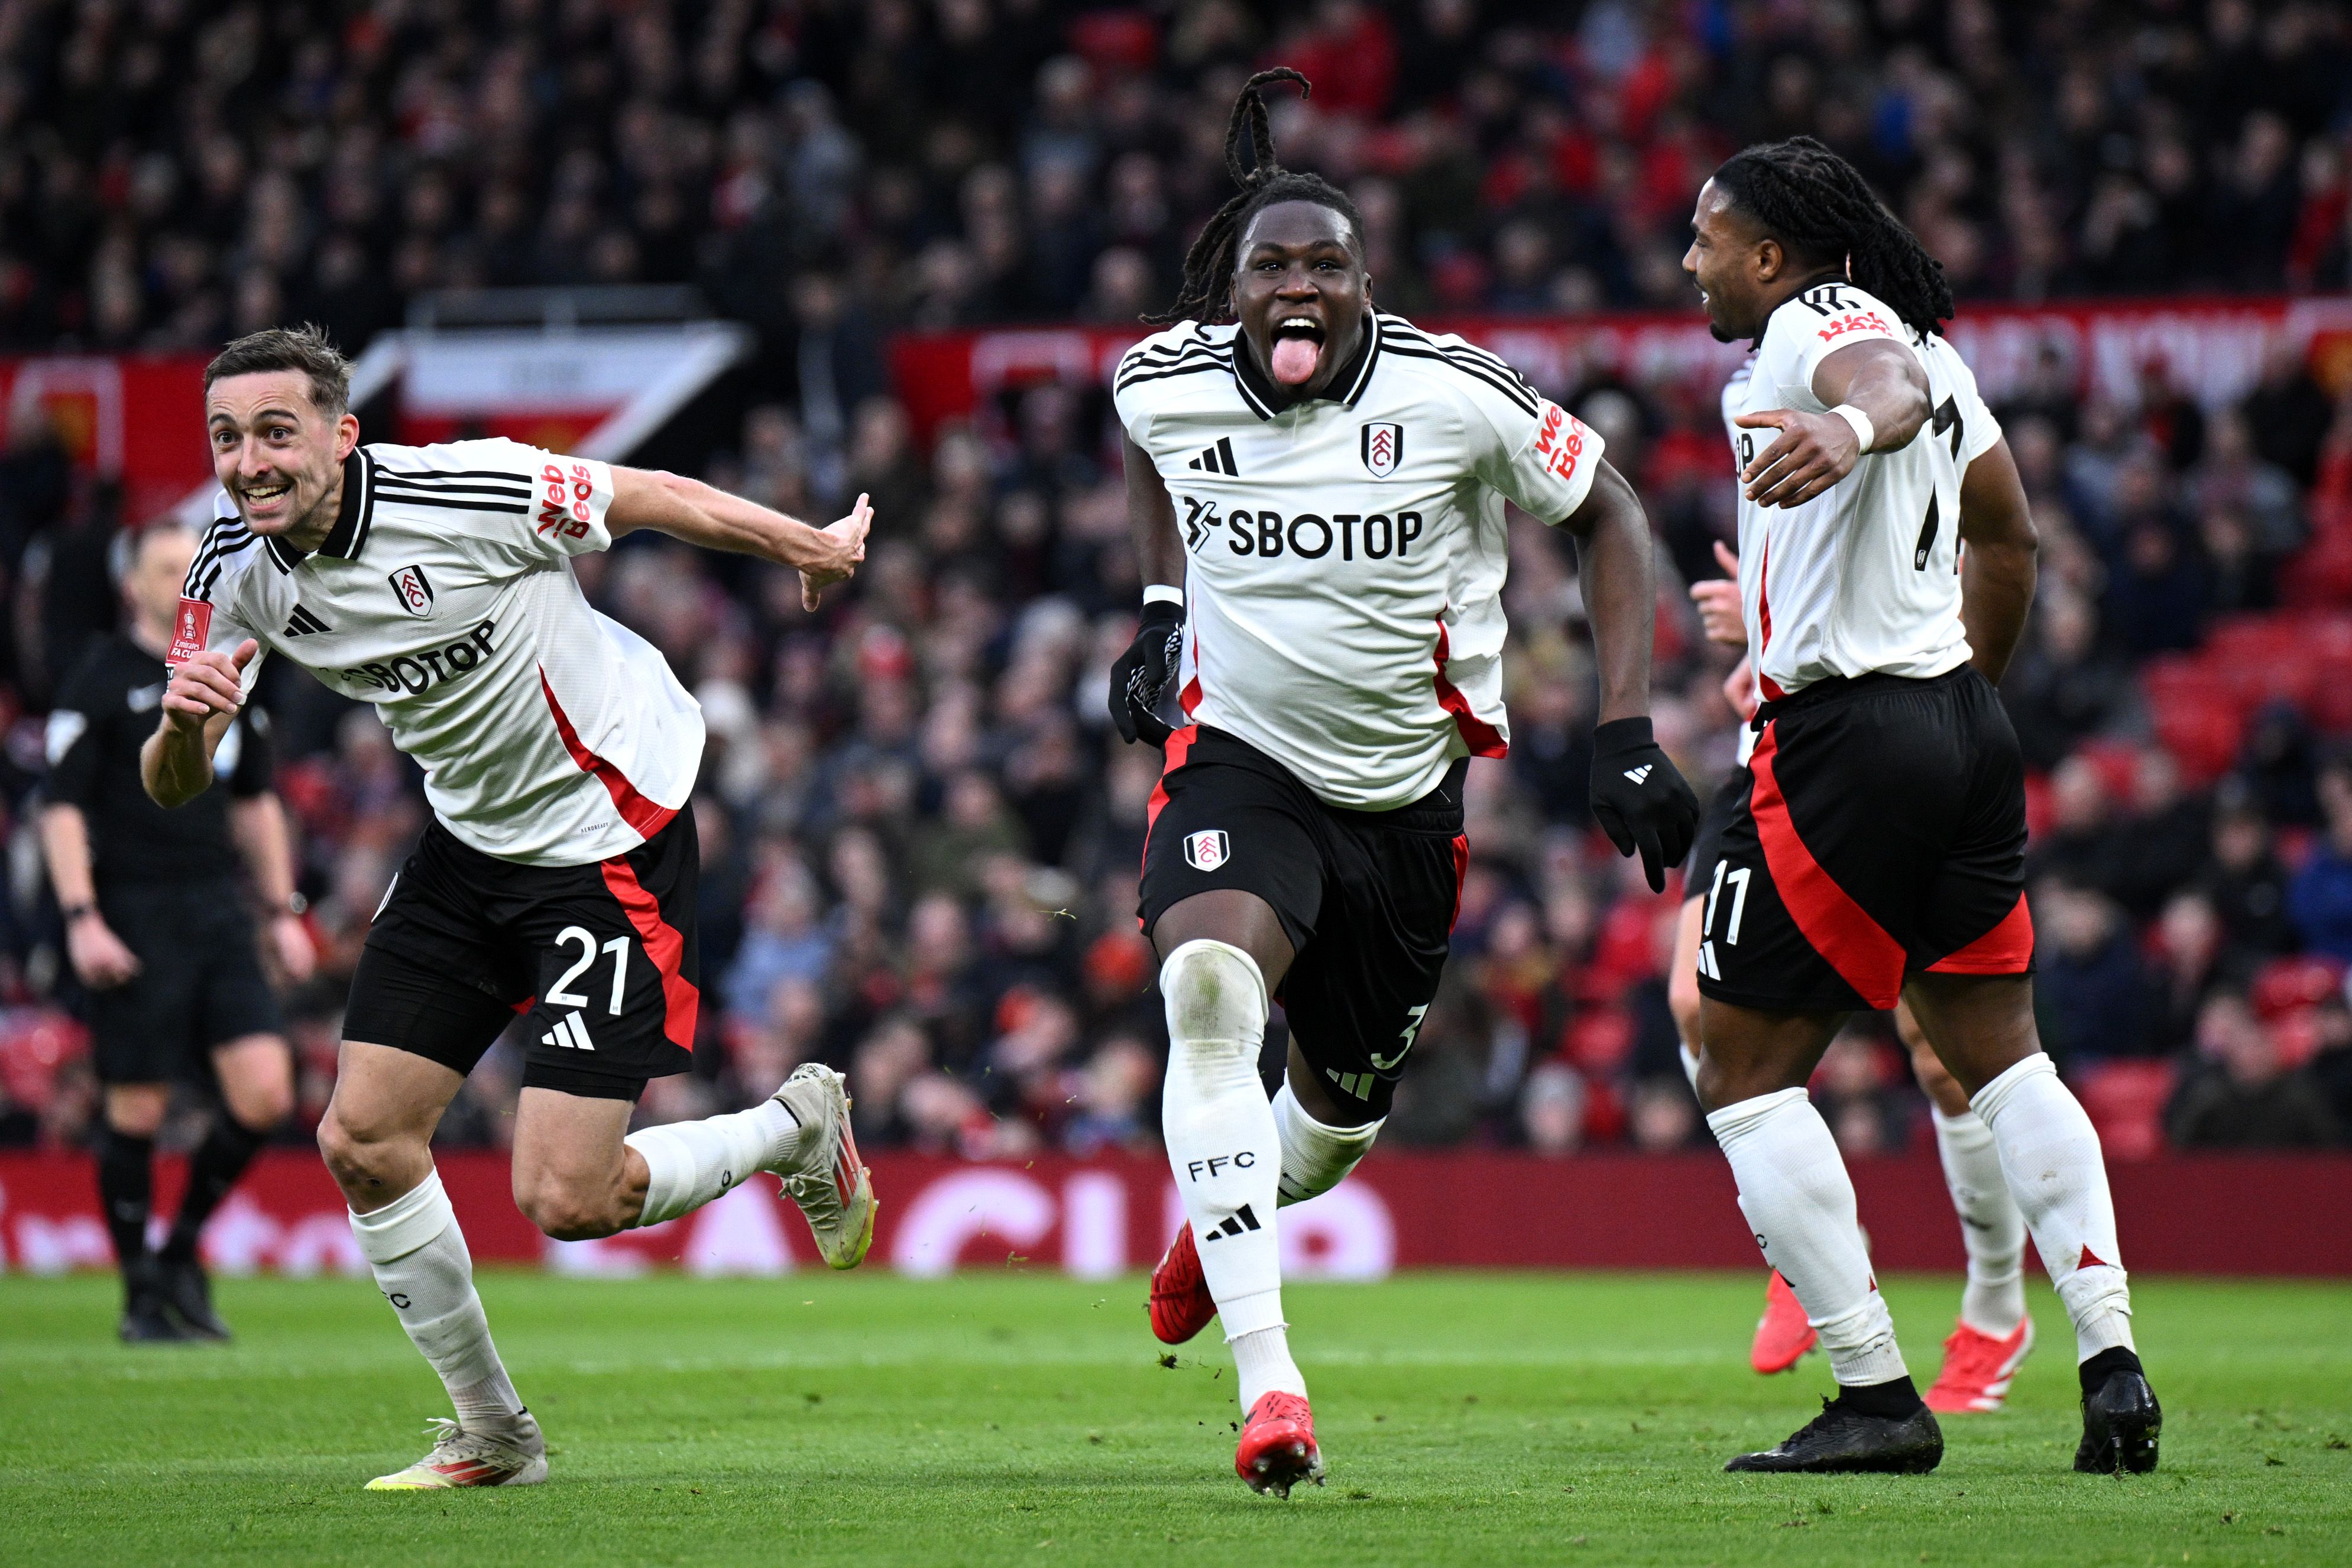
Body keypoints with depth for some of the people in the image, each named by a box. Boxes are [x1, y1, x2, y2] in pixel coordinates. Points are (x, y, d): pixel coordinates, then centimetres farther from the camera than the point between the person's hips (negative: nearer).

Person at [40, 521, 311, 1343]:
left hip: (218, 908, 5)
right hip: (134, 920, -5)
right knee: (137, 1111, -1)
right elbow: (61, 807, -7)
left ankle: (182, 1248, 12)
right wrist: (81, 919, -16)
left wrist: (284, 910, 17)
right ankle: (142, 1295, 12)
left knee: (264, 1093, -8)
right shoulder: (101, 680, -4)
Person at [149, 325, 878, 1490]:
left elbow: (663, 502, -10)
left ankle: (800, 1126, 17)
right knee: (363, 1142, 0)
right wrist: (184, 722, -28)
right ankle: (491, 1434, 19)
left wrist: (813, 549, 5)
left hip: (612, 829, -7)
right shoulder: (235, 572, -7)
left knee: (563, 1200, -12)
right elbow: (172, 789, -4)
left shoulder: (462, 493, -26)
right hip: (473, 839, 7)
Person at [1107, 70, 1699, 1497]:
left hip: (1407, 788, 1)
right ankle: (1267, 1377, -34)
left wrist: (1628, 737, -11)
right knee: (1211, 992, -32)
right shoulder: (1165, 383, -10)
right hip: (1239, 753, -1)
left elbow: (1609, 512, -4)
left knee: (1342, 1115, 14)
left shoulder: (1455, 397, -18)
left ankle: (1220, 1217, 54)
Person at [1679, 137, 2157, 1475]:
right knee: (2002, 1054, 17)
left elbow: (1893, 386, -34)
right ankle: (2113, 1358, 5)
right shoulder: (1924, 341, 19)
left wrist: (1850, 427, -57)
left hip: (1845, 737, -9)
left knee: (1746, 1074, -1)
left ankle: (1877, 1397, -6)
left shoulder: (1818, 321, -9)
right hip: (1962, 723, 9)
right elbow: (2009, 539, 28)